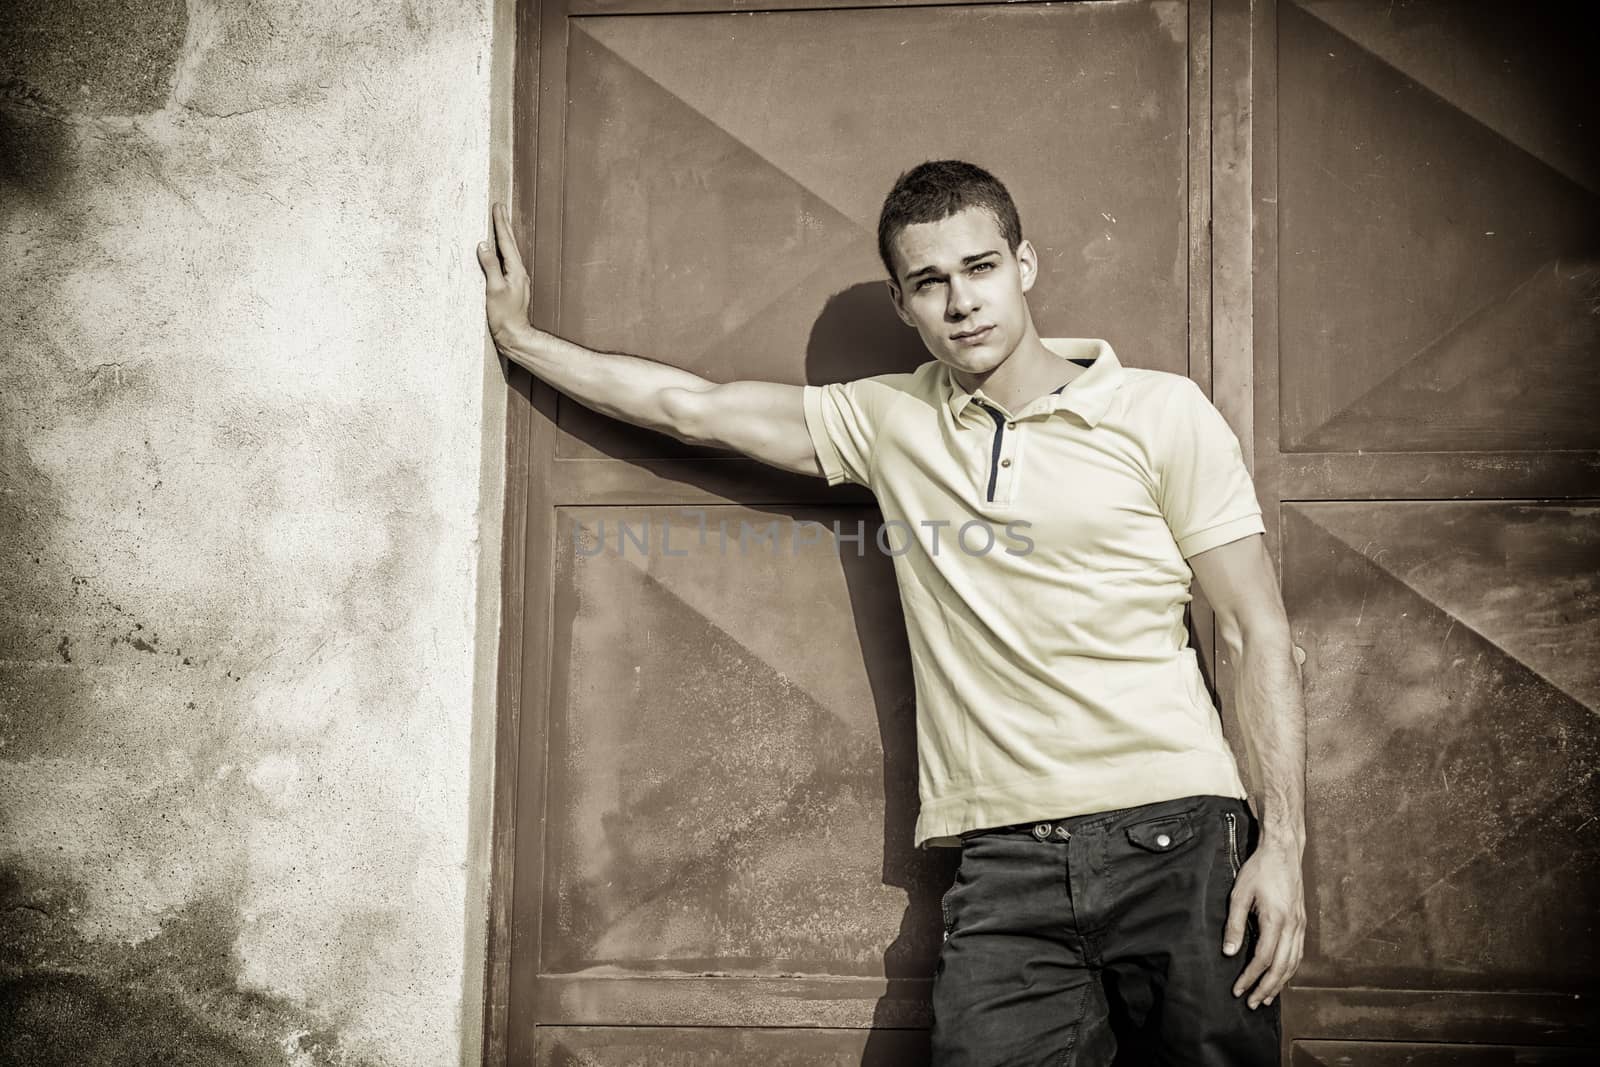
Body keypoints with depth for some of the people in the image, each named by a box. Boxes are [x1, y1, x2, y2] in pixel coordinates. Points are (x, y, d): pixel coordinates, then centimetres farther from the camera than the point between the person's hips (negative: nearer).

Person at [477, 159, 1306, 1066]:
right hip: (1006, 859, 2)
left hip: (1175, 835, -1)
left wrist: (1284, 846, -6)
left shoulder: (1160, 412, 3)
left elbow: (1261, 632, 2)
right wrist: (520, 338, 25)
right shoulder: (889, 421, 12)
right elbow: (689, 406, 21)